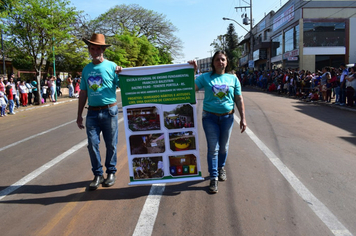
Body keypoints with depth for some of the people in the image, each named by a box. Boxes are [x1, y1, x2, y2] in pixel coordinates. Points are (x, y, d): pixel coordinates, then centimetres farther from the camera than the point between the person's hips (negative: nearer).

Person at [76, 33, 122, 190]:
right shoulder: (86, 69, 12)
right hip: (92, 112, 4)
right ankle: (97, 174, 16)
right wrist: (79, 115, 15)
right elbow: (83, 93, 16)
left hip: (109, 111, -3)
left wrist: (121, 75, -22)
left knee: (111, 145, 5)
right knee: (92, 144, 2)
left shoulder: (111, 66, 0)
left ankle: (111, 173, 21)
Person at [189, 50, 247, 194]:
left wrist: (243, 118, 2)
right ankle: (213, 178, 10)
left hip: (227, 117, 2)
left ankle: (221, 168, 41)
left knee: (223, 147, 14)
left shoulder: (233, 78, 5)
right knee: (213, 148, 0)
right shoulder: (205, 77, -1)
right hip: (210, 117, -2)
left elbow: (239, 99, 5)